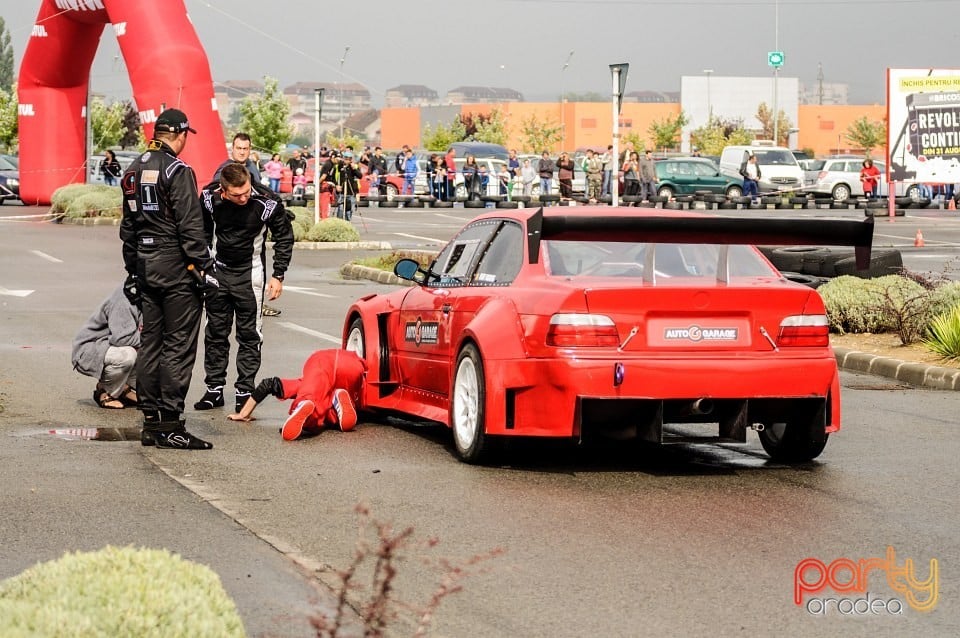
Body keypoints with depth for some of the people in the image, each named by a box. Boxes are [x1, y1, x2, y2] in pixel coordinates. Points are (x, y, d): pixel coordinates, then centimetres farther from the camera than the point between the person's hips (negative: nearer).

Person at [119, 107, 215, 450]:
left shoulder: (134, 171, 13)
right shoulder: (177, 171, -12)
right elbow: (190, 226, -16)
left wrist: (133, 269, 24)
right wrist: (203, 266, -12)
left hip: (146, 268, 8)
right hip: (176, 268, -8)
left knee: (150, 342, 11)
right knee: (179, 345, -5)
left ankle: (151, 421, 13)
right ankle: (170, 424, -6)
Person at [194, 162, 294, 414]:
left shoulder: (266, 203, -22)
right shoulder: (210, 198, -15)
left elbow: (284, 237, -5)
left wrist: (278, 275, -6)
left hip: (249, 273, -2)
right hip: (217, 271, 3)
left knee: (249, 333, 0)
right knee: (215, 331, 9)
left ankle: (244, 391, 6)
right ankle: (214, 389, 18)